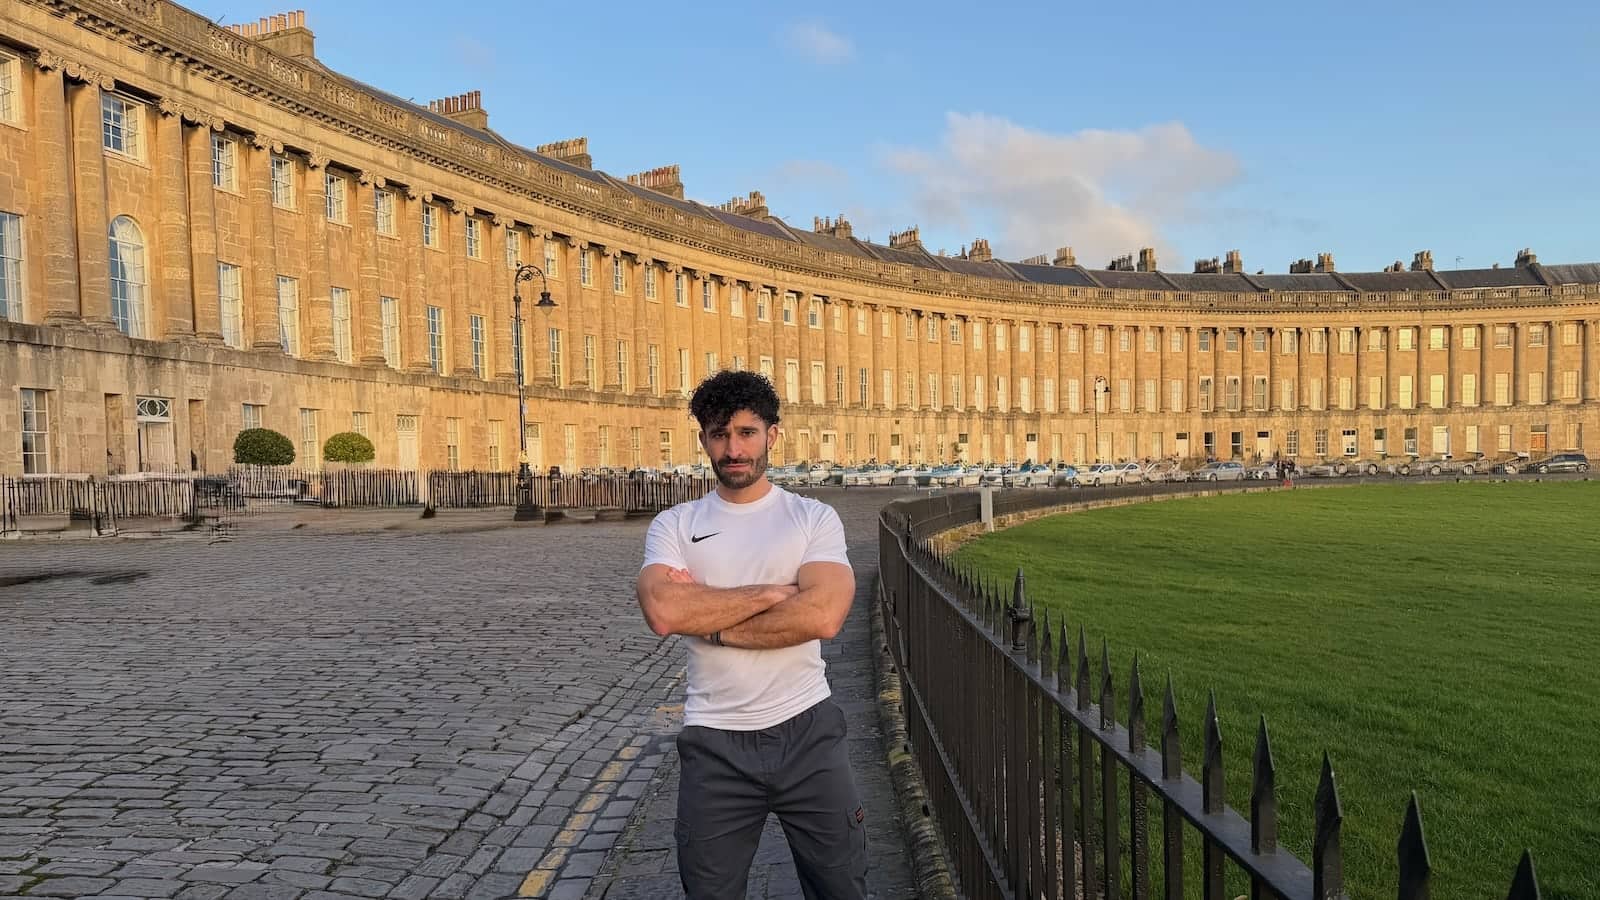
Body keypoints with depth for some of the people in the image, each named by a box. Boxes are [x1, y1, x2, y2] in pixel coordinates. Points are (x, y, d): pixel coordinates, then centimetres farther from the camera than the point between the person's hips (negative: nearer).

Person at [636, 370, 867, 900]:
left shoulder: (814, 518, -1)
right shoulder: (674, 526, 2)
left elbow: (823, 616, -18)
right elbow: (663, 612, -18)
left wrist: (708, 621, -13)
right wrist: (772, 591, -14)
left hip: (807, 733, -1)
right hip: (714, 742, 1)